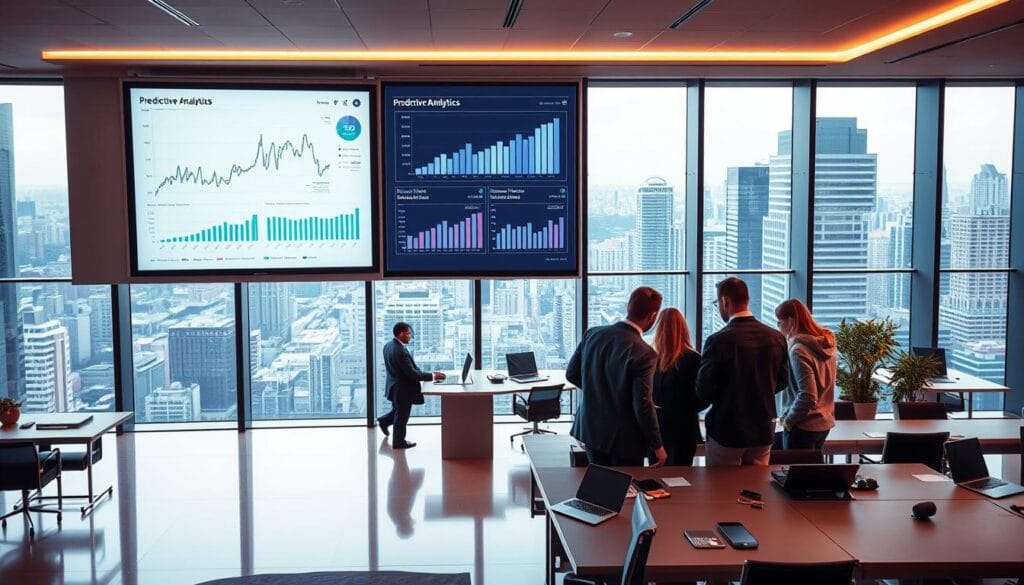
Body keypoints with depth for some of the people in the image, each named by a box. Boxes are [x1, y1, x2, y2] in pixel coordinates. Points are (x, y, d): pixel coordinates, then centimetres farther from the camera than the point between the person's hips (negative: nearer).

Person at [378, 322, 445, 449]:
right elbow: (412, 373, -27)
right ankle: (399, 442, 26)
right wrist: (432, 375, -20)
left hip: (393, 385, 8)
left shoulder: (388, 345, -2)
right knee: (402, 416, 11)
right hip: (403, 389, -8)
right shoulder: (401, 351, -31)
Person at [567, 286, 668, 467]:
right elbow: (643, 406, -21)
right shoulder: (643, 354, -23)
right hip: (623, 439, -6)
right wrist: (657, 446, -9)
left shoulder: (592, 333, -5)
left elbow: (572, 374, 5)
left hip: (590, 430, 6)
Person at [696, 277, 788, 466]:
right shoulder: (776, 338, -3)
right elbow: (782, 381, 9)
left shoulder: (718, 341, -18)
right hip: (764, 430, 5)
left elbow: (704, 392, -12)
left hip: (727, 431, -4)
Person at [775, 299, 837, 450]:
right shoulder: (826, 343, 5)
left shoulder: (799, 351, -21)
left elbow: (807, 397, -24)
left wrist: (788, 420, -12)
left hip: (803, 427, -8)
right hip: (825, 422, 8)